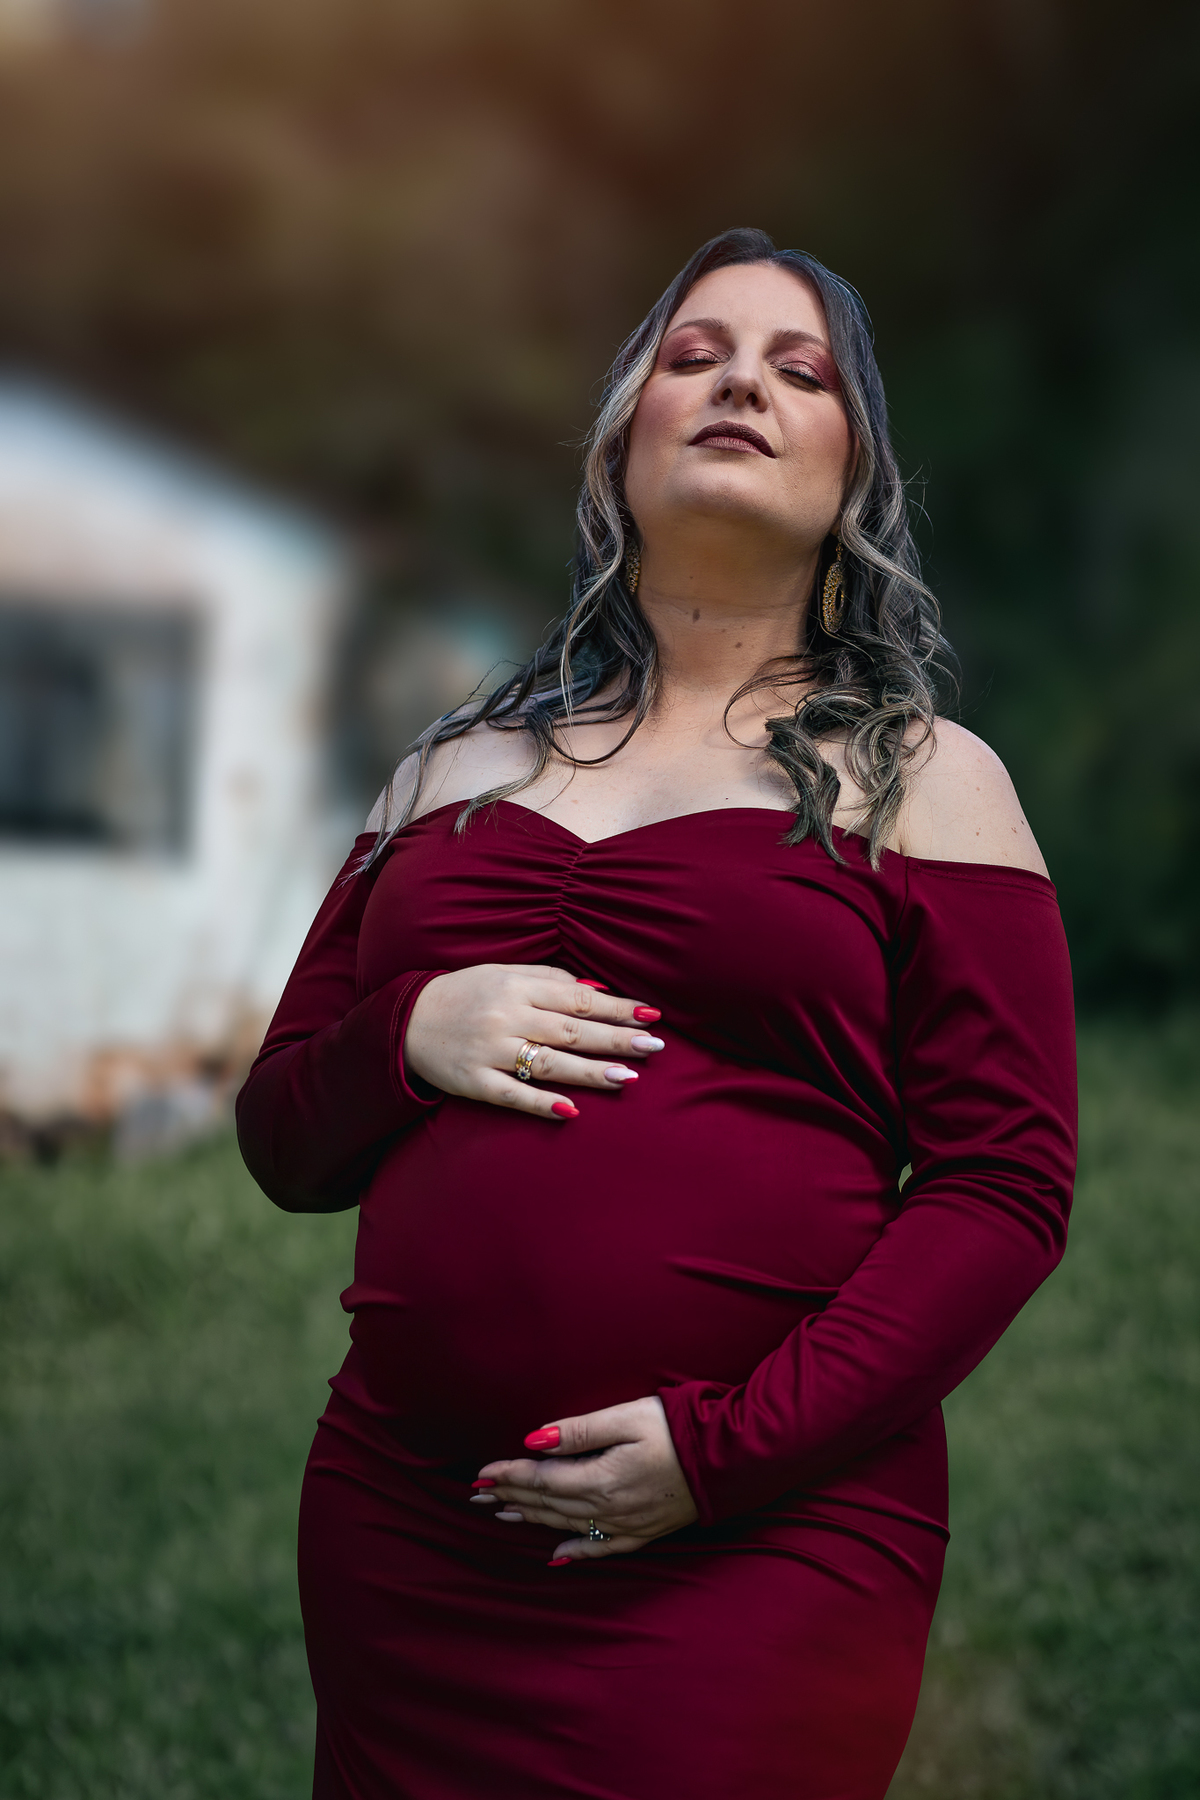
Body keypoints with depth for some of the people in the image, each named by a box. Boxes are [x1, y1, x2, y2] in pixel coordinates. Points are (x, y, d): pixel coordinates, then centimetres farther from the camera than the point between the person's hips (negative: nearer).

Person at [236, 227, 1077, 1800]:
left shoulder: (921, 778, 4)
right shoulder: (457, 768, 15)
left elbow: (1006, 1185, -4)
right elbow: (282, 1141, 16)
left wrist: (731, 1441, -15)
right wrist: (410, 1039, -6)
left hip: (764, 1543, -3)